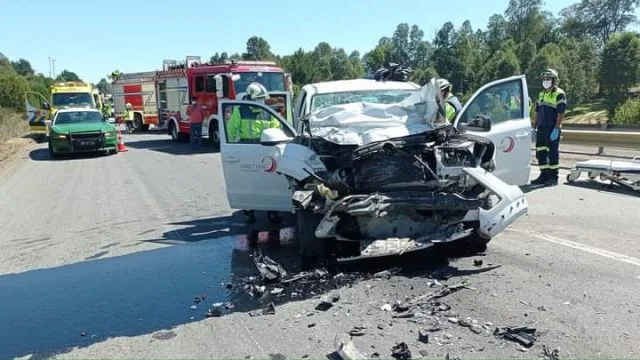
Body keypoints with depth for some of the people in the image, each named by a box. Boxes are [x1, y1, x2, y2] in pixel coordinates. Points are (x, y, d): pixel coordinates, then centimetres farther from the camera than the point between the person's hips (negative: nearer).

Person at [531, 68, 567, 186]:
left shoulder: (559, 94, -6)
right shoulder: (541, 94, 18)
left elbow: (561, 113, -13)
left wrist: (556, 129, -19)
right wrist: (534, 127, 13)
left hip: (552, 129, -7)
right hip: (541, 128, 7)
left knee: (552, 153, -3)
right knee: (540, 153, 8)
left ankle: (553, 177, 5)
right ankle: (544, 175, 17)